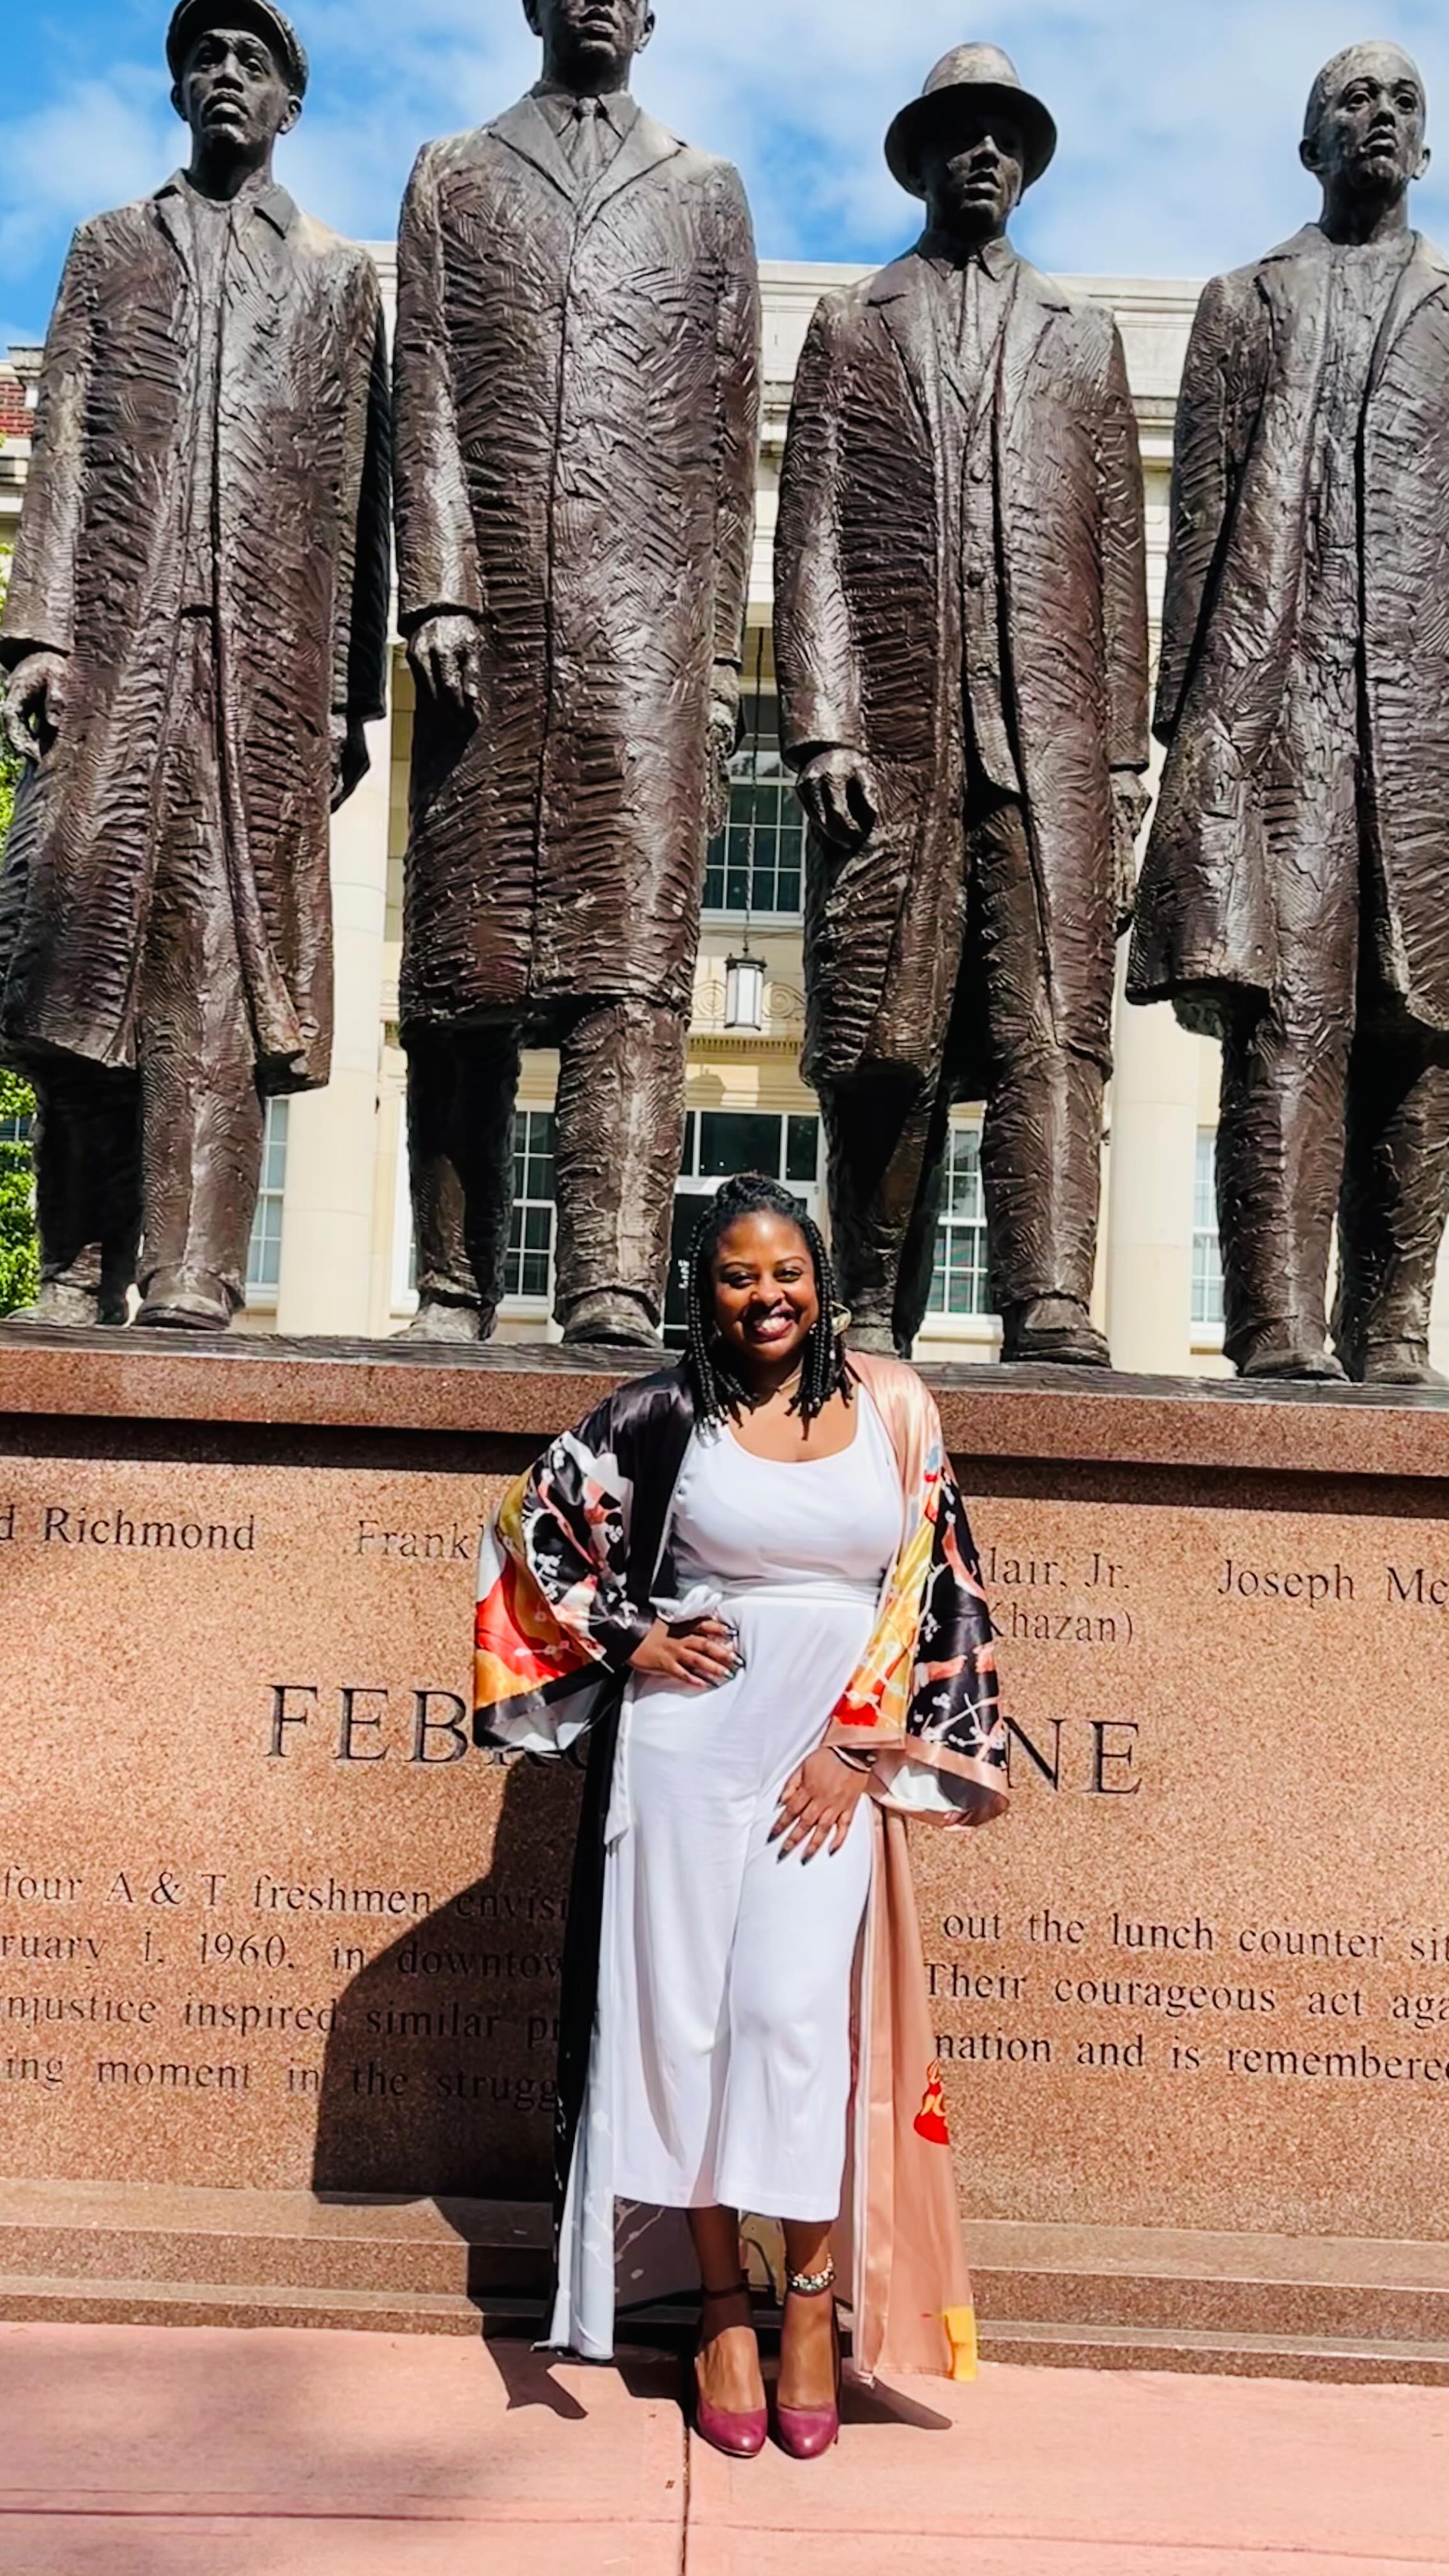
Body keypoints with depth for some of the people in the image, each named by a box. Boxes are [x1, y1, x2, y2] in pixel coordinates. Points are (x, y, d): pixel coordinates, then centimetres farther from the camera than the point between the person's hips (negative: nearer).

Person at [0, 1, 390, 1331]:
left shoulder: (339, 273, 19)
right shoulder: (111, 248, 22)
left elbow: (358, 496, 11)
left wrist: (352, 694, 3)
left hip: (268, 655, -1)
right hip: (119, 637, 1)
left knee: (223, 961, -8)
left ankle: (193, 1278, -10)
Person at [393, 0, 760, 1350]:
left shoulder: (706, 191, 22)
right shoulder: (452, 176, 22)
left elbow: (728, 437, 14)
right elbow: (425, 392, 9)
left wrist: (721, 643, 4)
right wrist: (437, 590, -6)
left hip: (649, 614, 0)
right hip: (492, 610, 1)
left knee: (635, 941, -13)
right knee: (463, 953, -3)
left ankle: (614, 1284, -20)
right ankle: (453, 1286, 2)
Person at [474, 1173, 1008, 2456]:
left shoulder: (892, 1409, 2)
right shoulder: (662, 1414, -1)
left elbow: (935, 1588, 2)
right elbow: (534, 1525, 5)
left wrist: (859, 1745, -3)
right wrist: (631, 1638, -3)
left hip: (831, 1760, 0)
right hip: (686, 1746, 0)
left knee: (795, 2011, -6)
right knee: (684, 2015, 4)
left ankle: (815, 2300, 12)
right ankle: (723, 2310, 18)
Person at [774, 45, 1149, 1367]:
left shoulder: (1082, 334, 22)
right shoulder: (851, 325, 17)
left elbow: (1119, 547, 14)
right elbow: (811, 537, 7)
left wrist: (1127, 747, 4)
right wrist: (822, 725, -6)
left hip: (1051, 736, 1)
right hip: (896, 731, -1)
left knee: (1049, 1024, -10)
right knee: (883, 1038, -3)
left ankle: (1052, 1306, -14)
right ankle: (874, 1313, 5)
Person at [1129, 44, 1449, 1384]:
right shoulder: (1243, 304, 21)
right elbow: (1200, 518, 12)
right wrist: (1184, 707, 1)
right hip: (1280, 694, -1)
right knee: (1288, 1005, -14)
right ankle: (1278, 1328, -17)